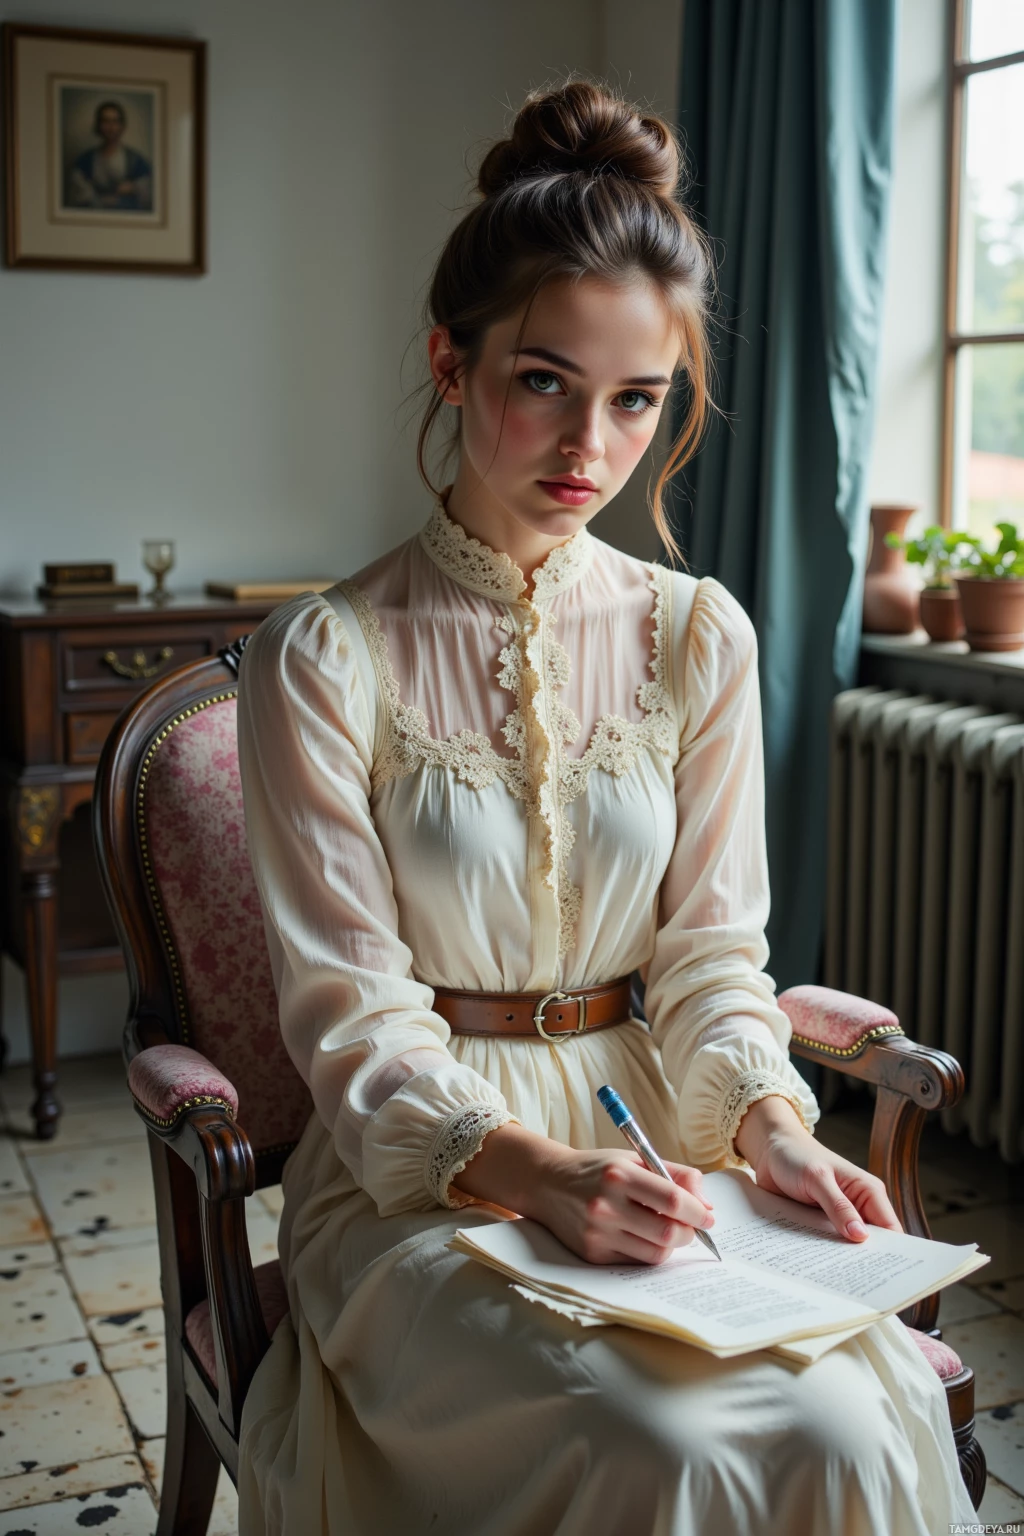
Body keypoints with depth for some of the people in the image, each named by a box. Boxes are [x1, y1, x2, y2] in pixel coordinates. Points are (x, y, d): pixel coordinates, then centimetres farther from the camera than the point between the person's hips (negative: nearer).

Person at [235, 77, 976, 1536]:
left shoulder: (698, 636, 5)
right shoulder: (324, 658, -7)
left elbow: (711, 950, 6)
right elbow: (352, 1020, -9)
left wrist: (765, 1115, -14)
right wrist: (534, 1169, -25)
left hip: (647, 1139, 4)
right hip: (419, 1171, -3)